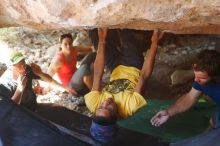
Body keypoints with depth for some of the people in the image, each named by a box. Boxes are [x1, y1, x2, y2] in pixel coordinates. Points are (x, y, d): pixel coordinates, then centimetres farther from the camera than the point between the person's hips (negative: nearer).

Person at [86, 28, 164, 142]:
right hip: (134, 67, -1)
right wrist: (154, 42, -31)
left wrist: (102, 41, -25)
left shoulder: (93, 104, -35)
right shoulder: (130, 107, -42)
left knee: (95, 34, 4)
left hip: (117, 68, 2)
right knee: (124, 33, -1)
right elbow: (144, 75, -36)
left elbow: (97, 74, -27)